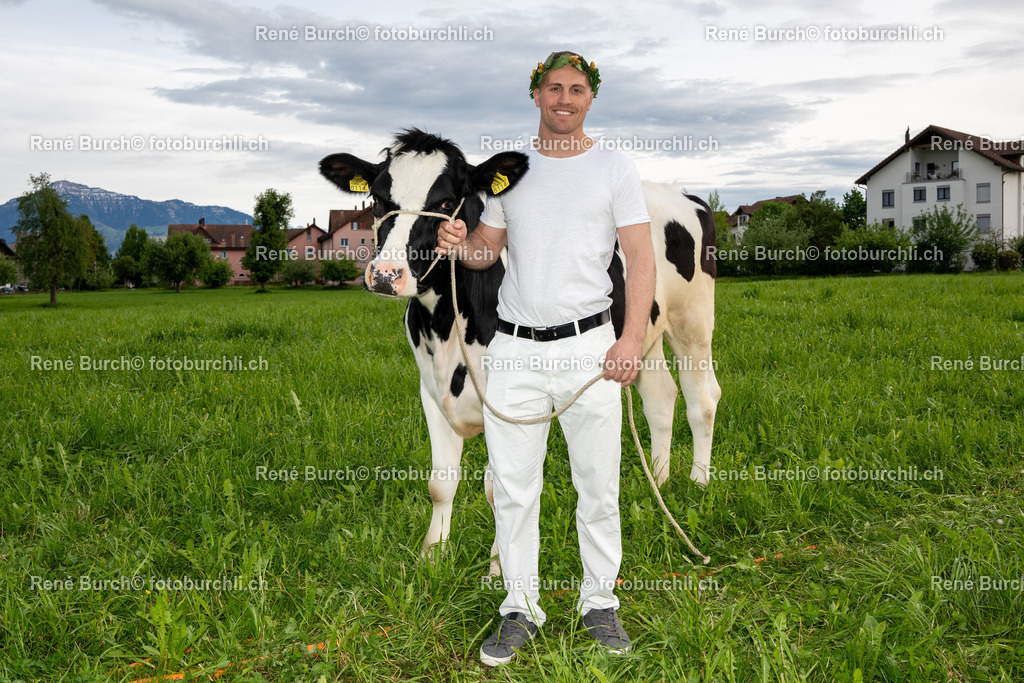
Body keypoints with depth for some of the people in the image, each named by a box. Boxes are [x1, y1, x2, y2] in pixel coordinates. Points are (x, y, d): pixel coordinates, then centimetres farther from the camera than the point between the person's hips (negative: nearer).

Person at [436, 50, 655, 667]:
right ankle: (521, 608, 18)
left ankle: (600, 602, 21)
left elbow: (641, 258, -2)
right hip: (514, 348, 2)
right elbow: (487, 249, 18)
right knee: (513, 488, 4)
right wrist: (459, 244, -6)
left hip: (589, 344, -2)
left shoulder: (616, 168, 5)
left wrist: (632, 339, -14)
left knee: (599, 486, 4)